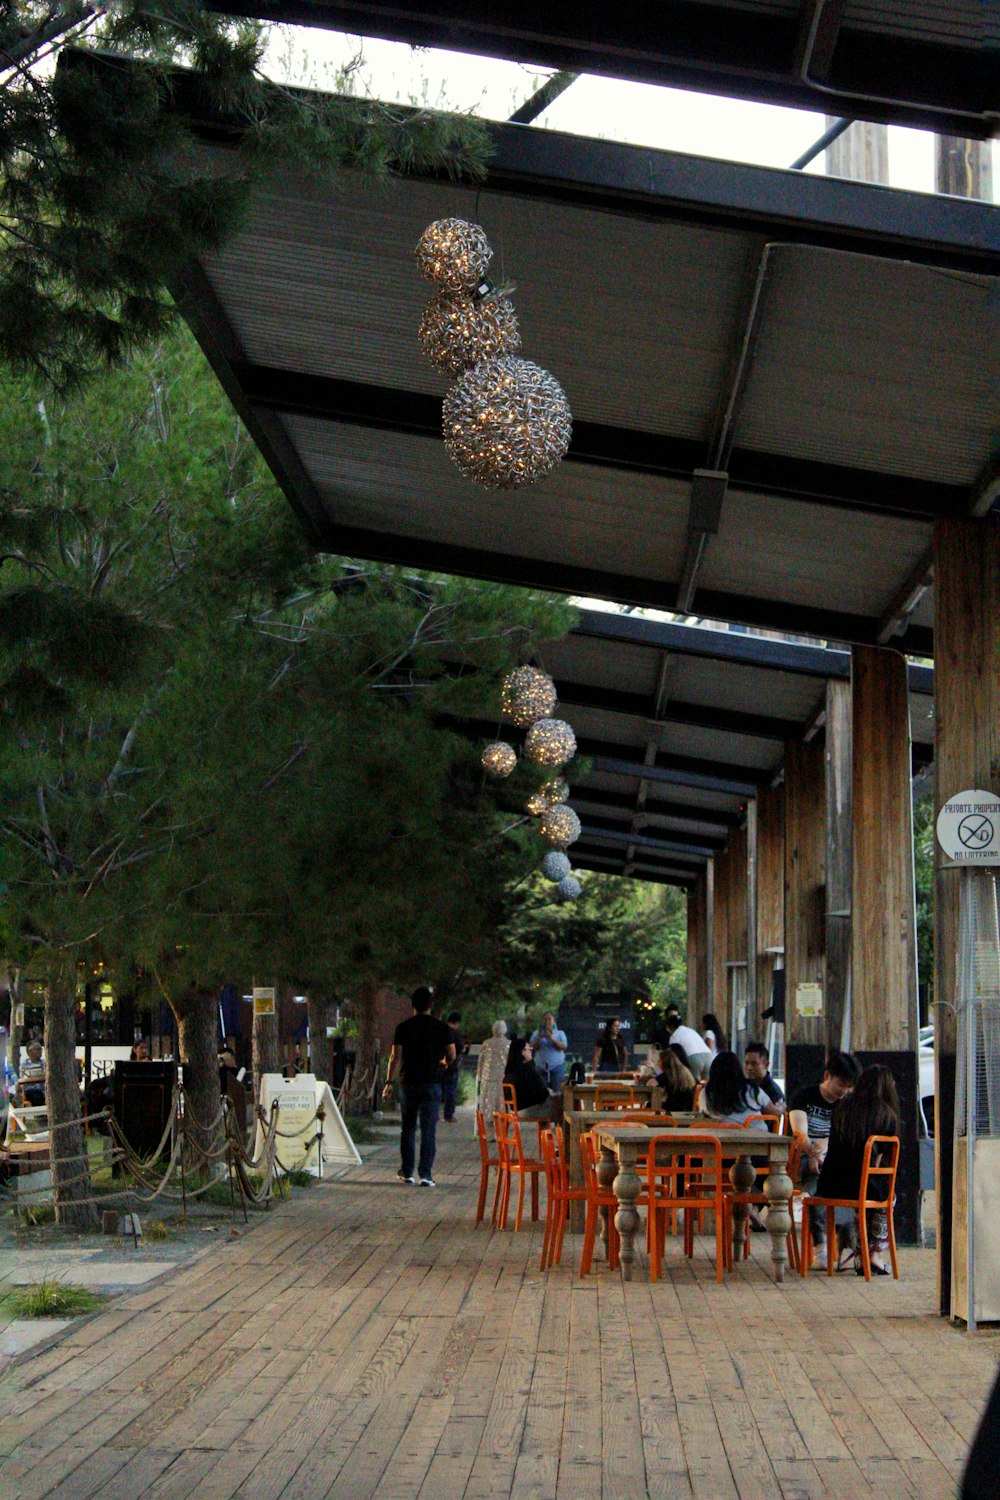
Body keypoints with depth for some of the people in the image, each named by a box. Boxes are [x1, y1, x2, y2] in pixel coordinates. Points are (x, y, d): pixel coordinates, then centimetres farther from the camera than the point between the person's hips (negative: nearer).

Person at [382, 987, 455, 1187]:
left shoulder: (403, 1028, -2)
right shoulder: (442, 1028, -1)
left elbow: (395, 1057, -5)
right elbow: (451, 1055, 2)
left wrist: (389, 1082, 0)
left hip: (408, 1082, 1)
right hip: (432, 1084, -1)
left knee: (407, 1128, 13)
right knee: (428, 1129, 0)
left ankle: (407, 1172, 17)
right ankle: (425, 1174, -7)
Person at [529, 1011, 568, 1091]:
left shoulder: (560, 1033, 10)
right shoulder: (536, 1033, 12)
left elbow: (564, 1047, -6)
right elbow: (533, 1048, 2)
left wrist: (552, 1038, -17)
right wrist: (539, 1038, -14)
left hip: (557, 1066, -1)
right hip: (541, 1066, 1)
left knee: (556, 1090, -8)